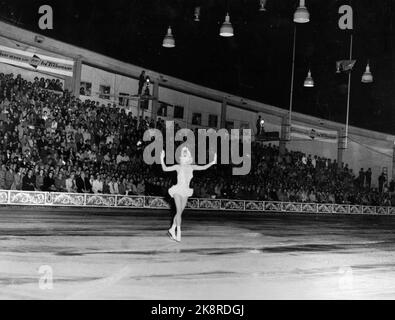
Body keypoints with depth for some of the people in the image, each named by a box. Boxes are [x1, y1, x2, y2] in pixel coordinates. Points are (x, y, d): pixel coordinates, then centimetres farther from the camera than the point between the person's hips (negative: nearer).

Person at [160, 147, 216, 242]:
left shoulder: (191, 167, 4)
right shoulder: (178, 167, -6)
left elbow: (203, 167, 3)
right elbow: (165, 169, -8)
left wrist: (212, 163, -7)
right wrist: (162, 160, -21)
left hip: (185, 192, 5)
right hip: (177, 191, -4)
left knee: (179, 212, 11)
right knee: (179, 211, -14)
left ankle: (172, 229, 27)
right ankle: (178, 233, -14)